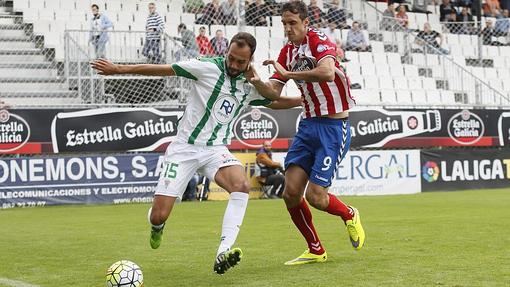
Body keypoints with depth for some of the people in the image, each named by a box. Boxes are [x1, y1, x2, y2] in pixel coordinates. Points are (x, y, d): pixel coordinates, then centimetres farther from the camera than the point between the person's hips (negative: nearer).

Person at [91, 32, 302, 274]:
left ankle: (223, 254, -36)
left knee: (241, 185, -31)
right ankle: (157, 226, 32)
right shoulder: (208, 68, -11)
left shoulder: (250, 85, 5)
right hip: (185, 147, -3)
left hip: (216, 150, 3)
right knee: (159, 216, -10)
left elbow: (275, 101, 25)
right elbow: (162, 69, -9)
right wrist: (118, 69, -8)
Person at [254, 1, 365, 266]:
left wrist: (287, 73, -28)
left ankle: (350, 216, 24)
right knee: (291, 192, -2)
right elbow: (273, 92, 5)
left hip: (333, 127, -7)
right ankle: (315, 250, 15)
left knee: (316, 197, -10)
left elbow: (327, 73, -33)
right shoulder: (287, 52, 11)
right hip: (308, 125, 7)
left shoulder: (318, 41, -13)